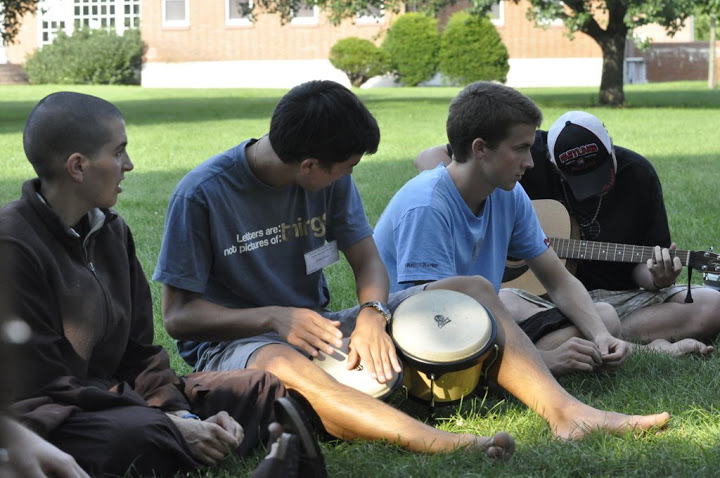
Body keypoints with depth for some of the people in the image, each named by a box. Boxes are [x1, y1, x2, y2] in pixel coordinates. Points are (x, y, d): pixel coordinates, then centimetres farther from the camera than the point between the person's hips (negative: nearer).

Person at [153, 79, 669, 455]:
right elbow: (177, 314, -14)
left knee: (469, 289, -5)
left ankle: (565, 412, -23)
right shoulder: (203, 193, -16)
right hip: (236, 342, -6)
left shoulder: (331, 181, 1)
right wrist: (274, 317, -27)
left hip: (319, 327, 7)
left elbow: (367, 259, 4)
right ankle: (439, 442, -63)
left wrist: (371, 313, -18)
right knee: (284, 366, -45)